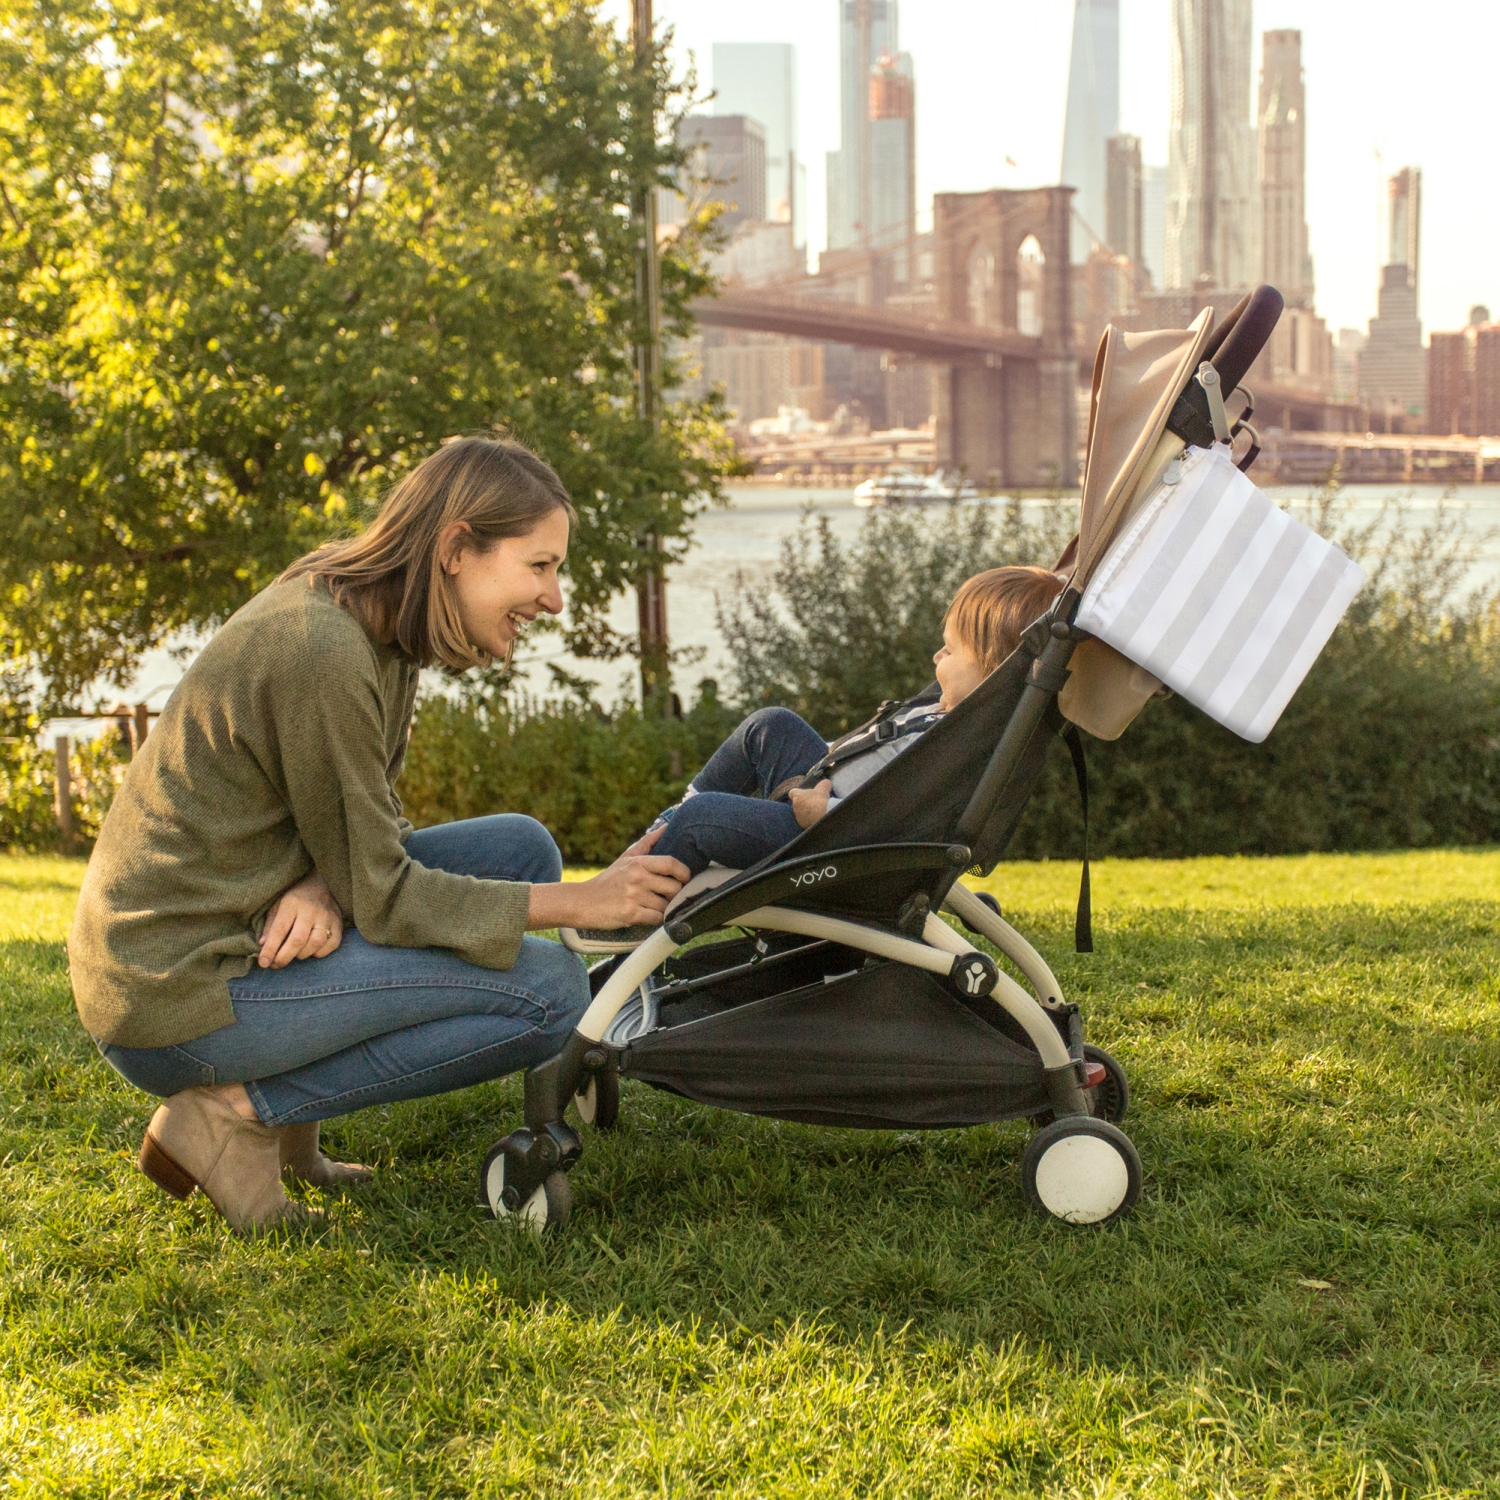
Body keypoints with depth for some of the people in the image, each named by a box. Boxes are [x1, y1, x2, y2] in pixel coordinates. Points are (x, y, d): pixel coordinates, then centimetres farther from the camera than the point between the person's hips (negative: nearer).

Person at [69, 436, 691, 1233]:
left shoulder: (374, 623, 6)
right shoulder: (322, 652, -23)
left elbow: (371, 826, 10)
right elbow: (380, 897, -17)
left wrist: (324, 883, -14)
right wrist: (586, 901, -15)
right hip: (178, 993, -9)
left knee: (521, 849, 8)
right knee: (551, 990, -14)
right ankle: (239, 1108, -7)